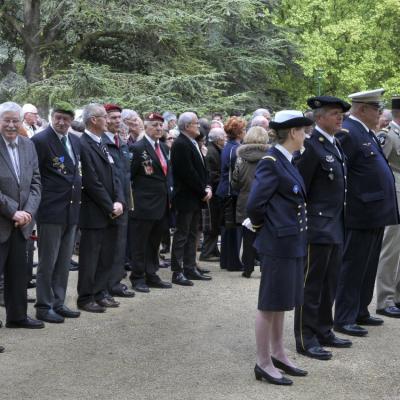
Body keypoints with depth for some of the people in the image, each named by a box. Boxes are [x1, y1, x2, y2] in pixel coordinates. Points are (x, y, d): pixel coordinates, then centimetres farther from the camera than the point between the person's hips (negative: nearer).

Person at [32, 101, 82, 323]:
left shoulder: (75, 141, 11)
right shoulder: (40, 140, -11)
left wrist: (77, 191, 12)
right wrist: (41, 199, -11)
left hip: (71, 209, 7)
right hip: (51, 211, -7)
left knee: (64, 262, 13)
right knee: (48, 261, 0)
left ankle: (58, 303, 22)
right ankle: (44, 306, 9)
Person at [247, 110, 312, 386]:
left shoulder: (288, 161, 11)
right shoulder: (271, 162, -18)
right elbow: (255, 204, -20)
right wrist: (259, 226, -3)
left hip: (292, 242, 9)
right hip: (278, 243, -9)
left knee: (281, 302, 17)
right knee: (270, 304, 0)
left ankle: (278, 355, 29)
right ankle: (263, 364, 10)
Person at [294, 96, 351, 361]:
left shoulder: (336, 146, 12)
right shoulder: (311, 145, -16)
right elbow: (300, 189, -16)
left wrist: (341, 224, 16)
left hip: (336, 228, 9)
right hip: (318, 227, -9)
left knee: (330, 284, 16)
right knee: (311, 285, 0)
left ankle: (324, 331, 27)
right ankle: (305, 339, 9)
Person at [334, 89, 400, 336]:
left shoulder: (368, 133, 15)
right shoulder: (349, 133, -16)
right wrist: (356, 199, -15)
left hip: (375, 214, 10)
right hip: (361, 214, -10)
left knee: (368, 267, 17)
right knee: (353, 267, -2)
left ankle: (361, 312, 27)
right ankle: (344, 320, 5)